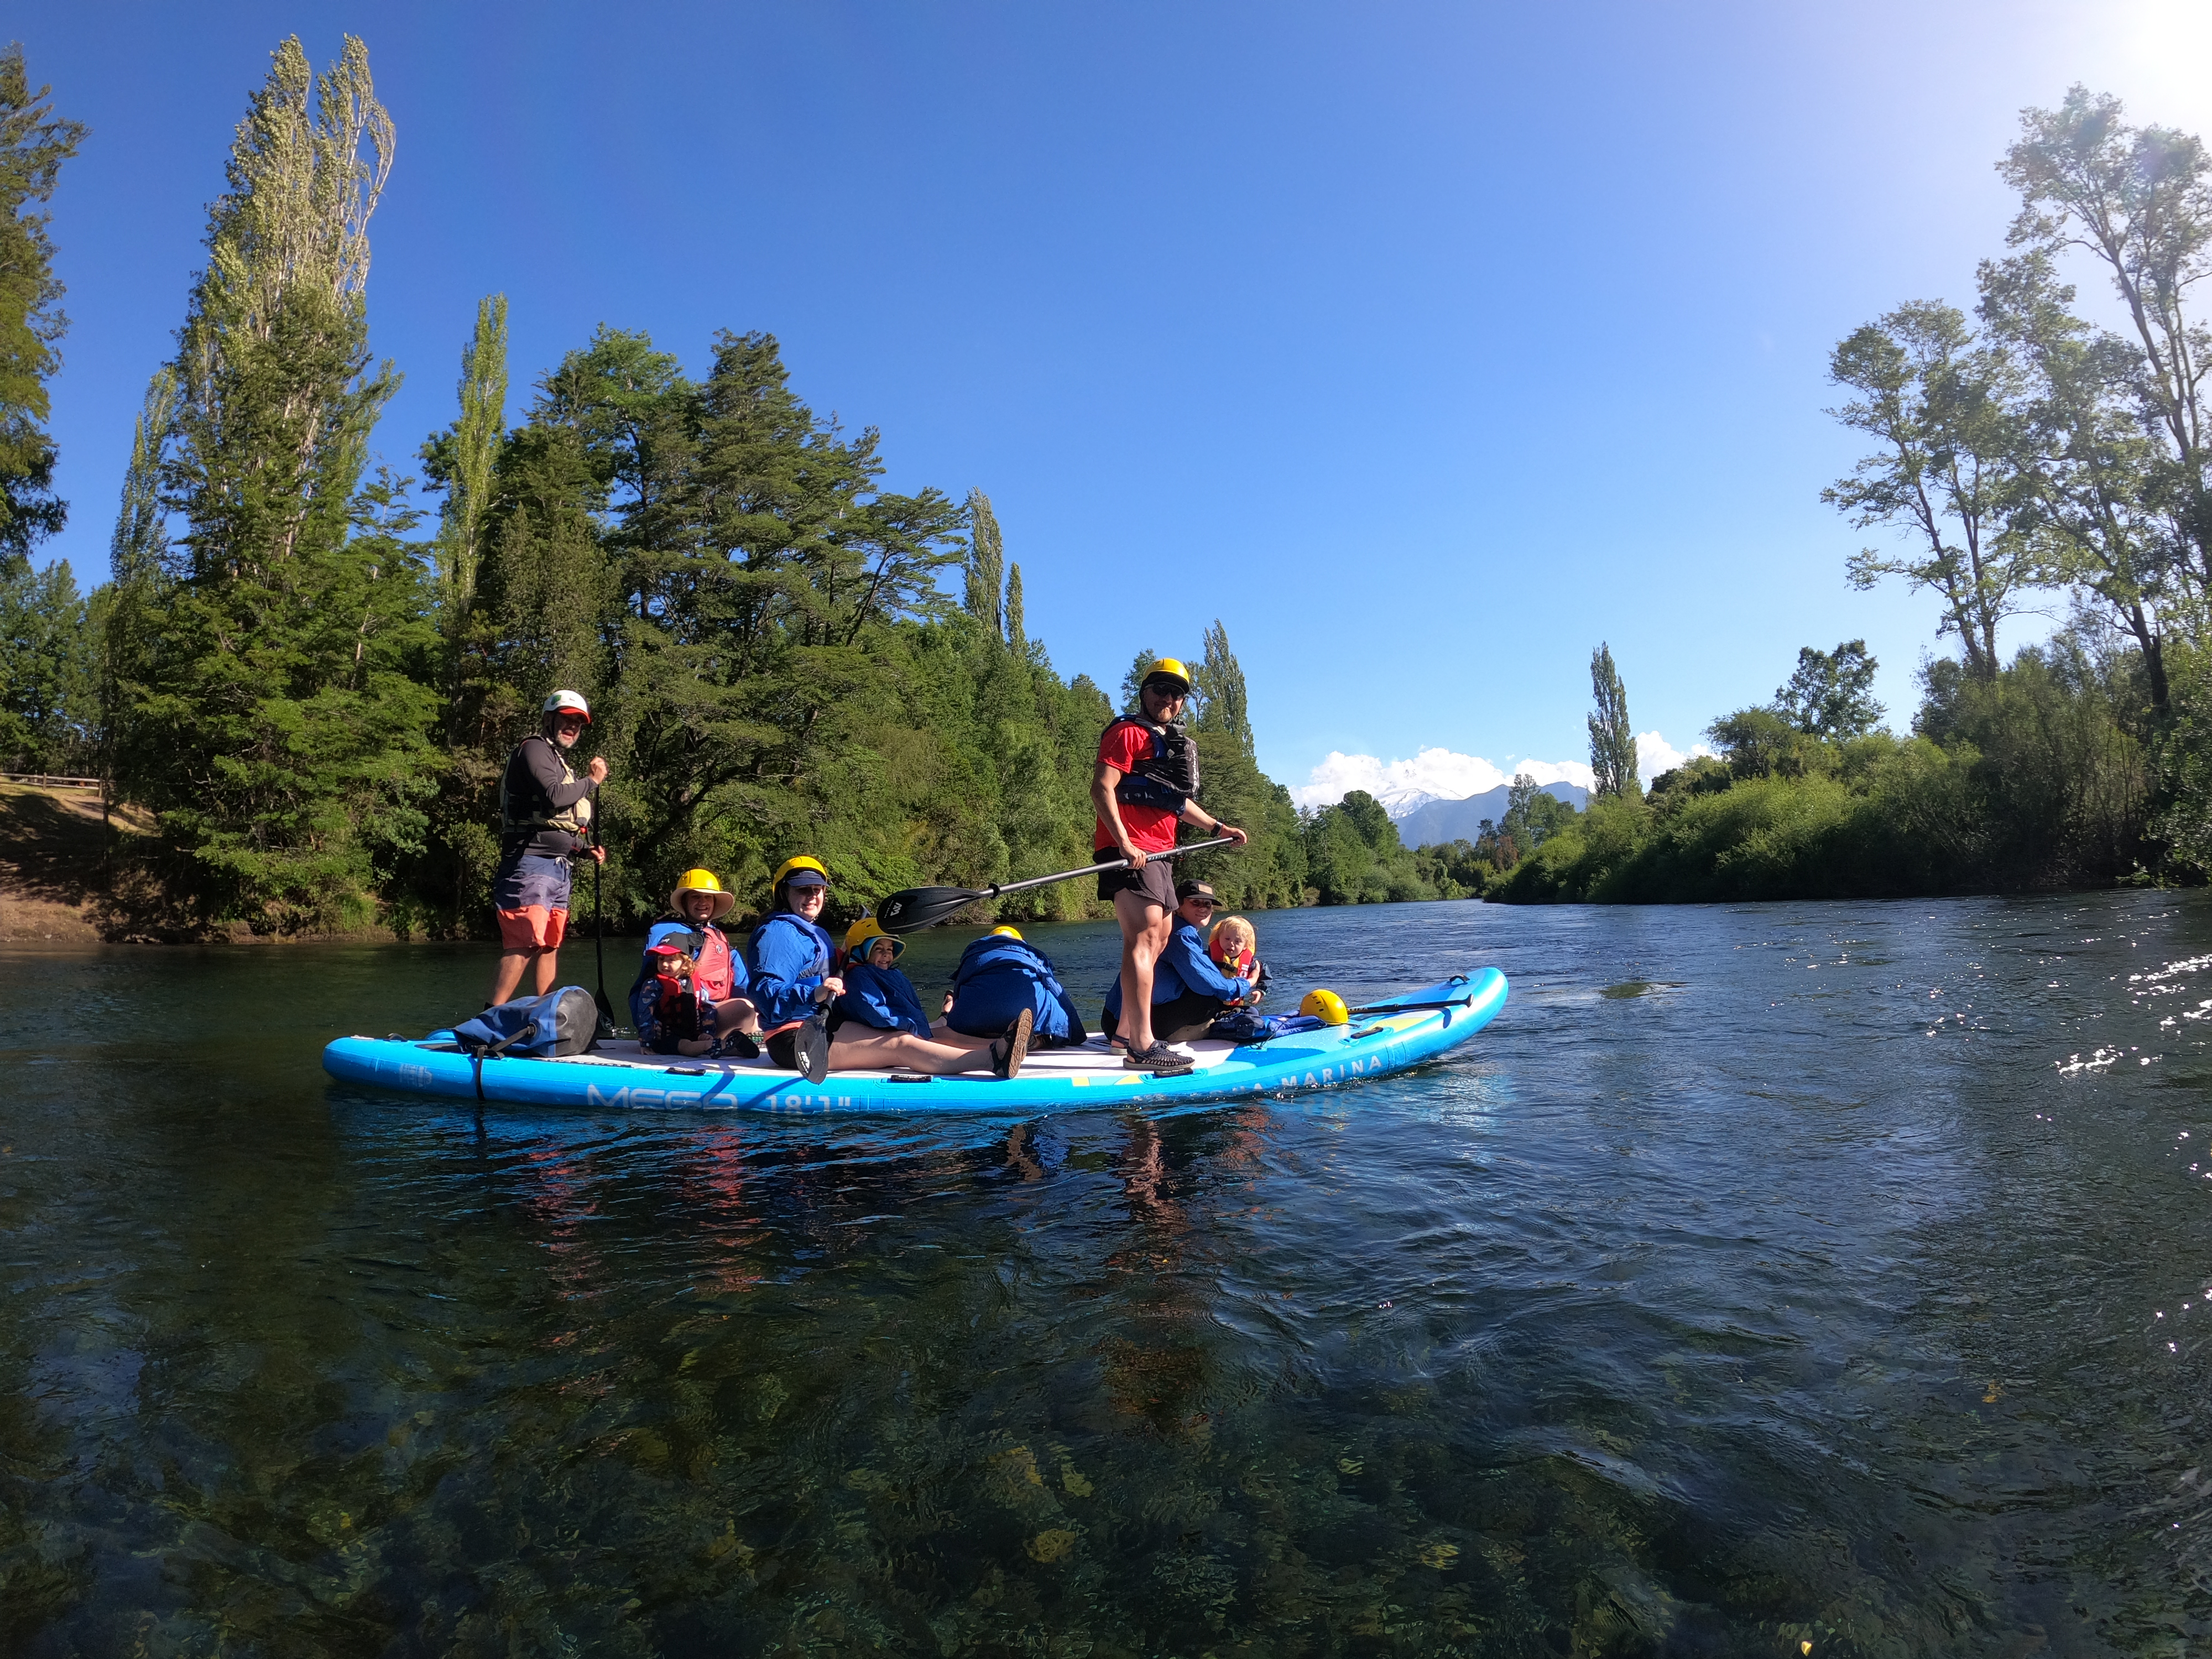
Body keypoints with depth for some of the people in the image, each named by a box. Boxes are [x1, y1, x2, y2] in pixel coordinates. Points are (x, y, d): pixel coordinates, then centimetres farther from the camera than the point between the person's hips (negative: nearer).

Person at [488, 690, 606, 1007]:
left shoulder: (562, 764, 26)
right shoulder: (534, 748, -2)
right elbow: (553, 796, -19)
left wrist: (589, 845, 14)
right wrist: (591, 780, -5)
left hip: (558, 866, 10)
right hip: (531, 862, -10)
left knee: (549, 946, 8)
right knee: (522, 946, -16)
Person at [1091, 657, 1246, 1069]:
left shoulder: (1171, 742, 25)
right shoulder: (1128, 733, -4)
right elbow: (1101, 788, -17)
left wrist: (1216, 827, 37)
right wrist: (1124, 844, -26)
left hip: (1157, 854, 11)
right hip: (1130, 852, -11)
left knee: (1160, 938, 16)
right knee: (1144, 937, -19)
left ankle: (1131, 1031, 26)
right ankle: (1142, 1047, -23)